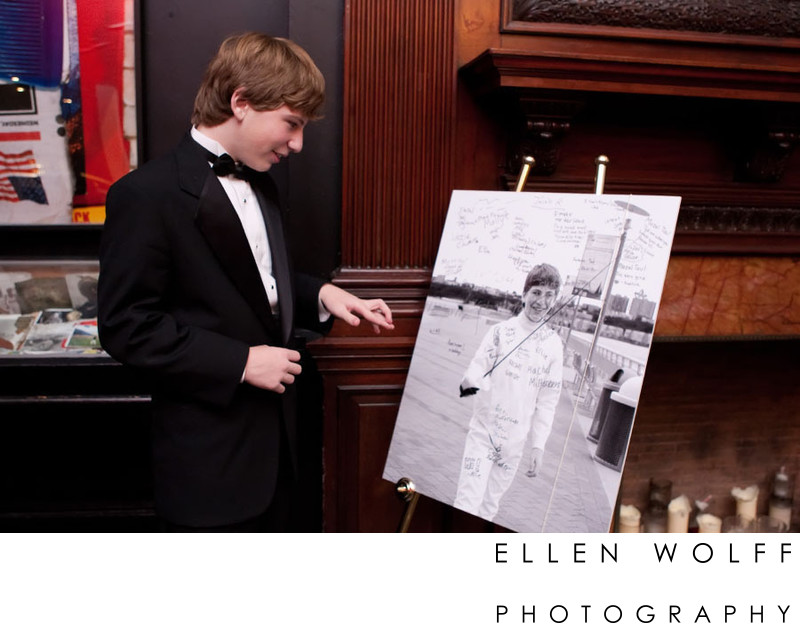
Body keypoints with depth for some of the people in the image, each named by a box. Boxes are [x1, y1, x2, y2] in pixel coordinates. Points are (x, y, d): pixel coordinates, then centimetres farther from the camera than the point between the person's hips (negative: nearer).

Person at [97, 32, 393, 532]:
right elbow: (126, 326, -19)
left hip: (275, 436, 8)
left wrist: (320, 295, 2)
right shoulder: (148, 195, -17)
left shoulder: (260, 184, 10)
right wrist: (239, 361, -22)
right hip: (209, 454, -8)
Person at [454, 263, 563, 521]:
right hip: (483, 430, -2)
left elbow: (548, 401, 2)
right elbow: (478, 367, -12)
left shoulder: (553, 344, -1)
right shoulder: (501, 331, -6)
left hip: (515, 439, 3)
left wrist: (538, 446, -1)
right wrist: (469, 382, -36)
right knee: (467, 503, -9)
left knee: (491, 505, 15)